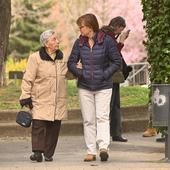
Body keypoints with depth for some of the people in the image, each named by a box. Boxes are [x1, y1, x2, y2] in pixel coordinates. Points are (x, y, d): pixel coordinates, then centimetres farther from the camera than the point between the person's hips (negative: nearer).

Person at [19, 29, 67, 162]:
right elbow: (28, 79, -7)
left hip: (58, 101, 5)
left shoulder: (61, 57, 12)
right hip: (41, 100, -5)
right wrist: (26, 96, -11)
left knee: (54, 128, 3)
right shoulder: (35, 58, -6)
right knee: (38, 125, -14)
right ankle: (37, 152, -14)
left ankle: (48, 154, 10)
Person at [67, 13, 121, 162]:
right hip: (84, 87, 4)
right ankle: (91, 151, 7)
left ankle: (104, 147, -20)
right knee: (88, 120, 4)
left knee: (102, 117, -13)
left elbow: (117, 62, -3)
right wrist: (80, 73, -9)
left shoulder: (107, 41, -7)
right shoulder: (79, 43, 4)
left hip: (103, 87, -4)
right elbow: (71, 62, 8)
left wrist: (104, 75, -12)